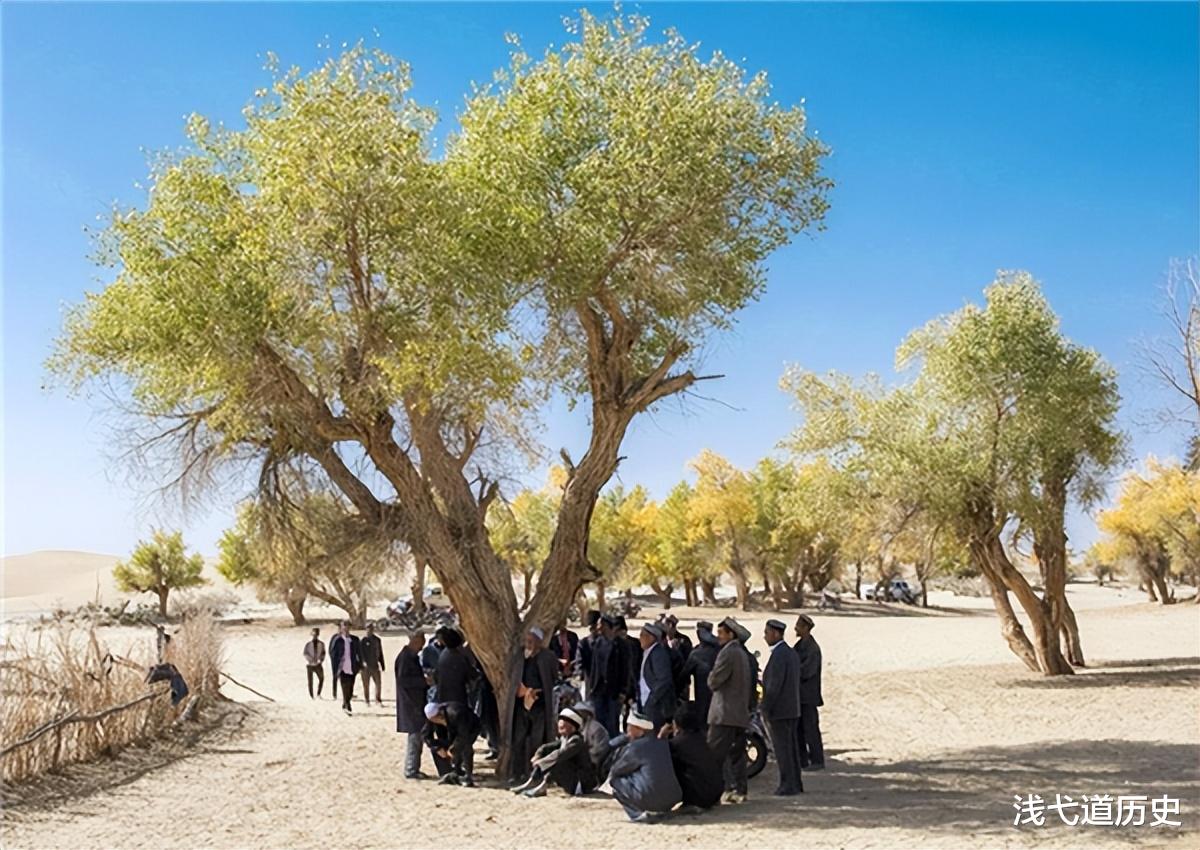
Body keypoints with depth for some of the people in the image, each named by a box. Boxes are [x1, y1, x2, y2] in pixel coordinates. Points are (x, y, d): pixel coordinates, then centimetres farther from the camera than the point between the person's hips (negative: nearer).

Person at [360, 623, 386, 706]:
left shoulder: (377, 640, 9)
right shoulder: (363, 640, -5)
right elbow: (360, 652, -8)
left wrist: (382, 665, 15)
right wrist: (363, 662, -21)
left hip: (375, 665, 3)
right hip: (366, 666, -3)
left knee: (378, 683, 1)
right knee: (366, 685, 4)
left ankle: (378, 700, 12)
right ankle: (367, 701, 15)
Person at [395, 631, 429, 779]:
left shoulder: (413, 656, 13)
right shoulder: (405, 657, -16)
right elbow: (403, 679, -21)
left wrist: (425, 678, 6)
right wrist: (424, 680, -20)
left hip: (417, 702, 10)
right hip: (410, 703, -10)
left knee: (416, 735, 13)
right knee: (414, 735, -5)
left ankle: (413, 768, 21)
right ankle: (410, 770, 2)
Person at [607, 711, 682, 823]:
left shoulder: (634, 747, -5)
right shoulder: (663, 743, 13)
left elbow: (615, 771, 7)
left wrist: (611, 774, 27)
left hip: (649, 799, -7)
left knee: (616, 781, 9)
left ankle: (638, 814, -5)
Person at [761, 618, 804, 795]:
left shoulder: (778, 655, -18)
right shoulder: (792, 653, 12)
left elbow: (774, 685, -21)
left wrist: (765, 710, -15)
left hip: (778, 710, -9)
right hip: (792, 709, 9)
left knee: (782, 749, -3)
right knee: (791, 747, 13)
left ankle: (788, 785, 0)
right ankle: (796, 783, 18)